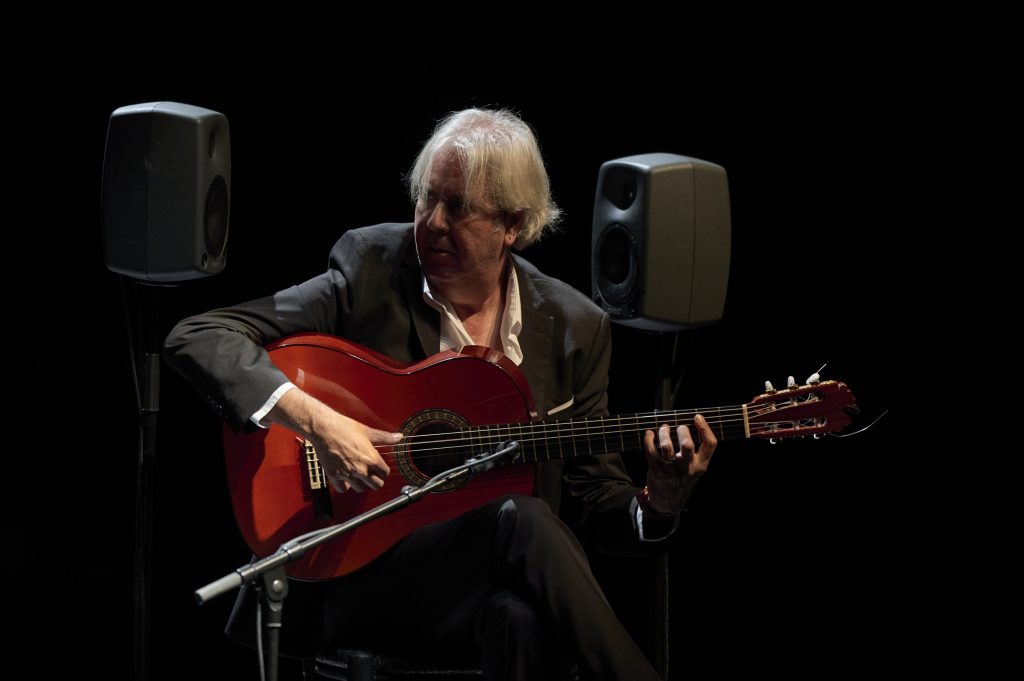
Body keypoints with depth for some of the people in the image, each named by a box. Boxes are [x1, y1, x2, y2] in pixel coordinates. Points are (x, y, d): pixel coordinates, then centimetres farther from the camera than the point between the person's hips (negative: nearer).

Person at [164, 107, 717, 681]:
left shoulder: (573, 325, 7)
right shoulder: (371, 267, -2)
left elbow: (594, 502, 11)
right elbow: (196, 338, -9)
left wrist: (659, 504, -13)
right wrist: (311, 418, -23)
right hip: (357, 576, -2)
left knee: (523, 618, -35)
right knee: (522, 521, -31)